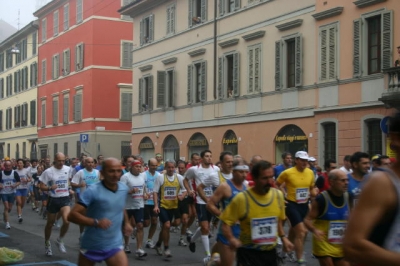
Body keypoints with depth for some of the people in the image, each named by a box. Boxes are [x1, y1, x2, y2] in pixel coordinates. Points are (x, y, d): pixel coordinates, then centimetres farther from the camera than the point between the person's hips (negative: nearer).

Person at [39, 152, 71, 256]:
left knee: (67, 221, -18)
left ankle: (60, 240, 8)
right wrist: (50, 187, -26)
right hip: (53, 200, -2)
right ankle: (47, 244, 35)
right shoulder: (48, 172, -11)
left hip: (65, 199, 2)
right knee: (50, 223, 12)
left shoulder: (68, 169, 1)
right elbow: (42, 187, -9)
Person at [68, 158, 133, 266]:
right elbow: (72, 215, -22)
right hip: (91, 245, -3)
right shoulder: (92, 191, -17)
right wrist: (96, 222, -33)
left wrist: (126, 222, 9)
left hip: (114, 245, 3)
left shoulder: (124, 189, 1)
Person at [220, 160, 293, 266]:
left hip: (271, 252, 5)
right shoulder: (242, 198, -18)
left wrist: (283, 237, 5)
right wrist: (231, 239, -28)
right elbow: (226, 222, -13)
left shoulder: (278, 195, -2)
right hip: (248, 253, -5)